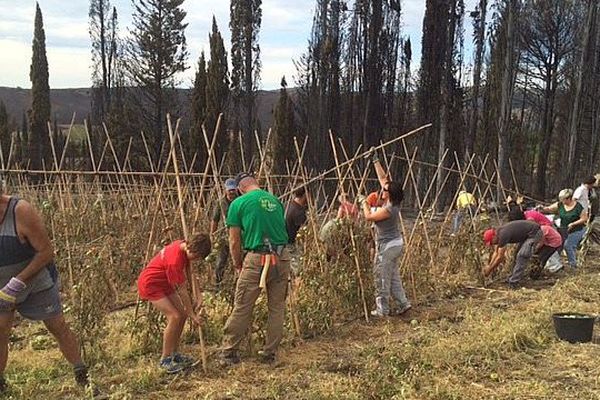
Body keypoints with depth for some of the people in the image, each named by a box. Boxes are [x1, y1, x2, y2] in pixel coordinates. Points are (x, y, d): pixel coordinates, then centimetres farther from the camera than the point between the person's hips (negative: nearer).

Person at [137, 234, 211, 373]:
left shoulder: (184, 247, -8)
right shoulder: (175, 260, -34)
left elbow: (187, 274, 5)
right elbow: (182, 291, -26)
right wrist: (192, 315, -18)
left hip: (164, 283, 9)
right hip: (150, 285, -9)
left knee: (182, 314, 5)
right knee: (174, 317, -19)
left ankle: (173, 354, 18)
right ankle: (165, 359, -6)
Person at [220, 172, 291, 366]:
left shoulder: (238, 204, 0)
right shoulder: (275, 200, 14)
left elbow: (234, 242, 2)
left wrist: (237, 265, 16)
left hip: (257, 259, -4)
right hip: (282, 257, 4)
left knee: (242, 308, 4)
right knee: (277, 308, 13)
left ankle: (228, 353, 12)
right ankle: (269, 353, 20)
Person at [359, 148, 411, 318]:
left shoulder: (388, 209, -23)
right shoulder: (392, 202, 1)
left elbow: (368, 216, -14)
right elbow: (383, 178, 8)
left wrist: (364, 202, 0)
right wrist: (375, 161, 10)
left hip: (387, 246, -9)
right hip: (396, 243, 9)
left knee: (382, 278, 1)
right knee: (393, 276, 17)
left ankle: (382, 310, 8)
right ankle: (403, 303, 19)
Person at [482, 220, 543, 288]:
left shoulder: (503, 235, -26)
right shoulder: (498, 233, 2)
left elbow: (500, 257, -19)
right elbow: (496, 253, 13)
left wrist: (489, 269, -9)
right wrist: (489, 266, 6)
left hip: (534, 234, -10)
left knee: (522, 256, -14)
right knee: (518, 256, 13)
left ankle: (513, 284, -11)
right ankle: (512, 279, 19)